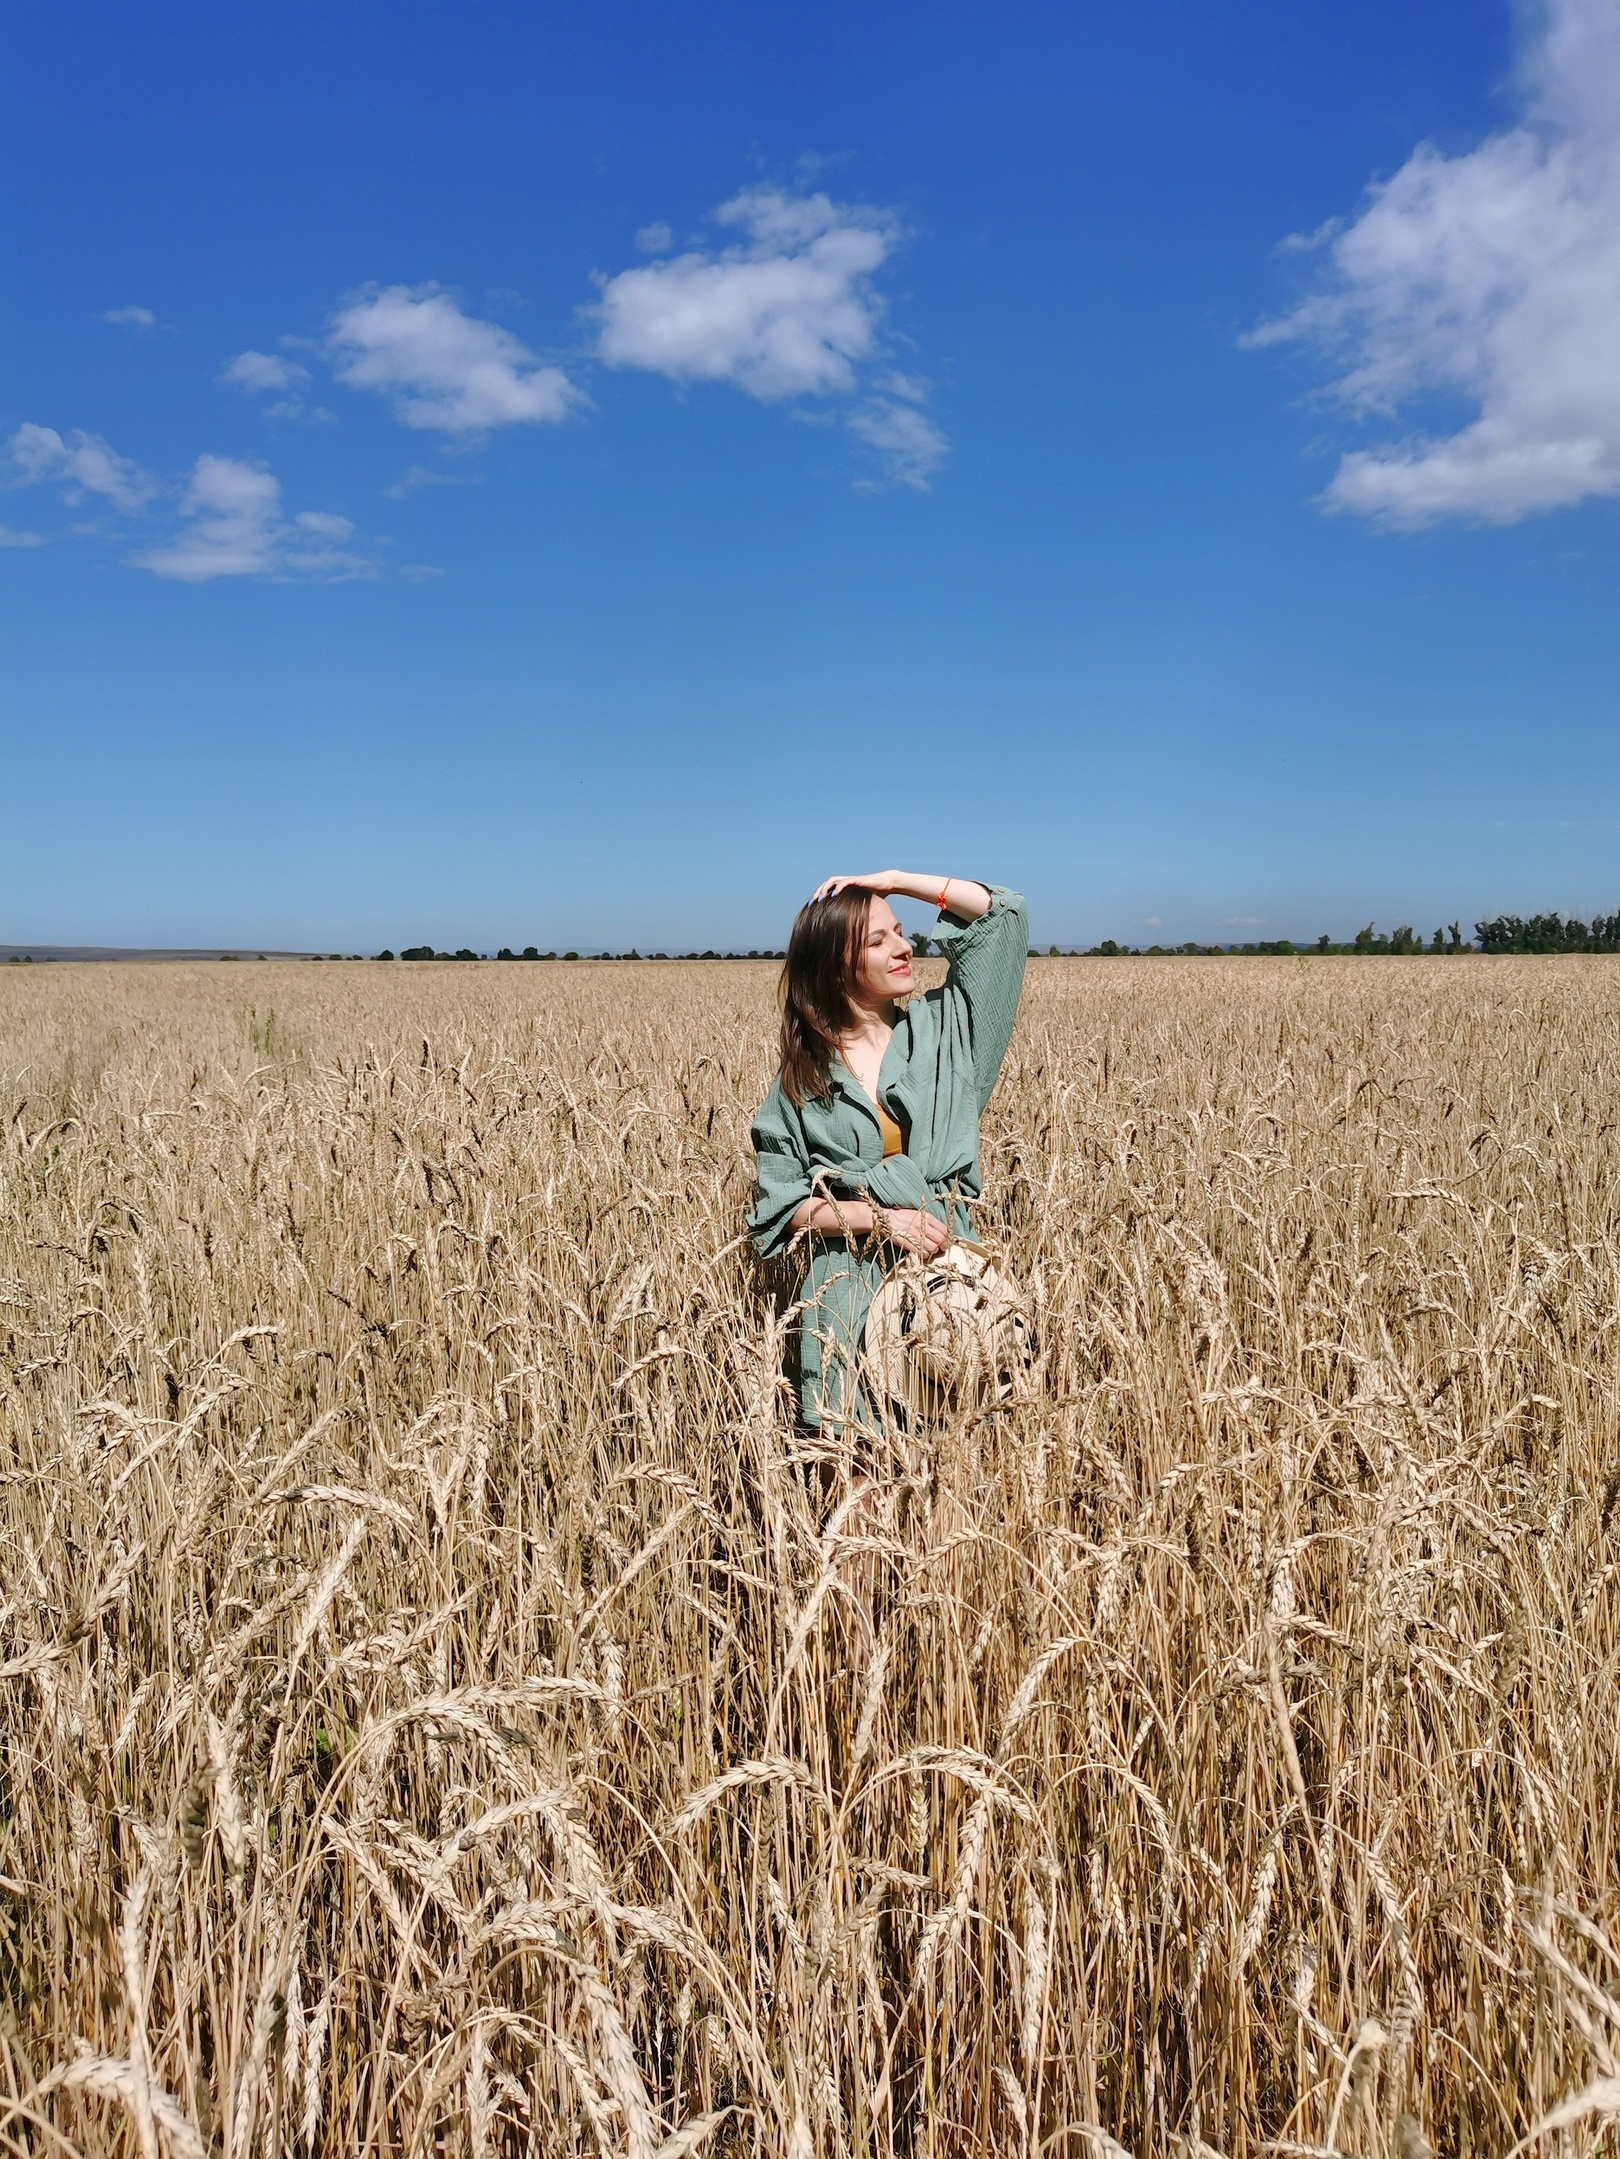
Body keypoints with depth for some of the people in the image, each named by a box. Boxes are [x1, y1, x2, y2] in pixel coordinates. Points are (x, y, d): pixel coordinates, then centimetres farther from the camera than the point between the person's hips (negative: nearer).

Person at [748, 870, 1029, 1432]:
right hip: (850, 1292, -1)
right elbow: (781, 1204, 1)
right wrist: (881, 1219, -13)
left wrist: (891, 879, 1)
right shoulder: (801, 1075, 2)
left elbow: (1000, 911, 4)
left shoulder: (942, 1028, 5)